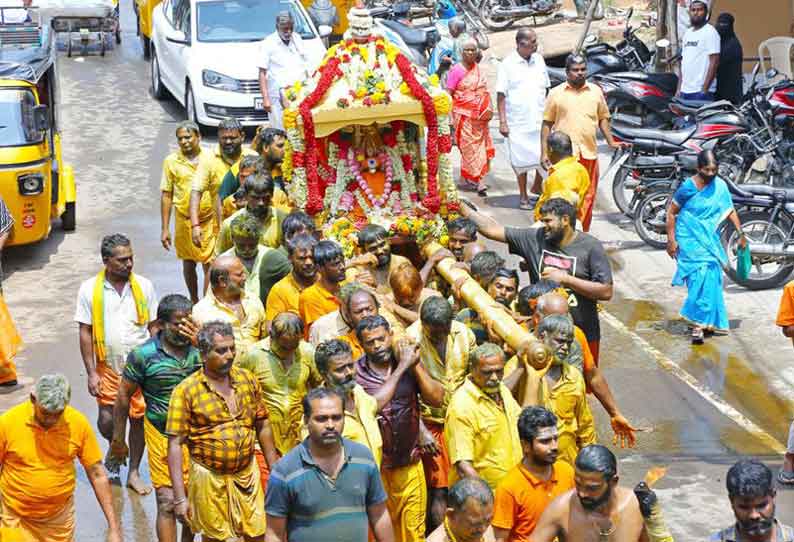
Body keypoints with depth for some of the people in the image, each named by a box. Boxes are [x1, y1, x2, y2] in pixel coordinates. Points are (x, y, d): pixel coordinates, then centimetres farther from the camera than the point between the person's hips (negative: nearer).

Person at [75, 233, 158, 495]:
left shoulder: (144, 286, -2)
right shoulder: (89, 289, -6)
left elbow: (154, 326, 4)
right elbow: (85, 332, -3)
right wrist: (91, 373, -6)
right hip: (108, 367, -1)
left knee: (139, 419, 5)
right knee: (107, 419, -1)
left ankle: (134, 473, 21)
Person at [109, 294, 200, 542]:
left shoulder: (198, 350, -3)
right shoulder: (144, 355, -12)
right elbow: (124, 396, -3)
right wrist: (118, 439, 2)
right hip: (163, 437, -3)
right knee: (168, 503, -4)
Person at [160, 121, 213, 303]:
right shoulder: (171, 161, -1)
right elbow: (166, 195, 1)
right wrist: (165, 229, -2)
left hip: (209, 220, -1)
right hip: (184, 221, 1)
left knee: (209, 264, -3)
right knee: (188, 263, 14)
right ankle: (193, 300, 31)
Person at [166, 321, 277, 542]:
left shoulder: (247, 379, 0)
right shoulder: (186, 391, -12)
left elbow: (263, 427, 10)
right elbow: (175, 445, -12)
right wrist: (180, 498, -16)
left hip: (247, 474, 3)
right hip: (210, 478, -3)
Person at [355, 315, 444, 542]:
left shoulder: (409, 364, 1)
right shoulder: (356, 372, -10)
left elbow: (437, 399, -5)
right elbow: (372, 406, -24)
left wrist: (415, 364, -14)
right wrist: (401, 367, -21)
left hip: (410, 466, 3)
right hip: (374, 469, -3)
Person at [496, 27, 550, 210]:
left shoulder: (539, 60, 6)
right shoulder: (508, 64, -7)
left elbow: (546, 89, 13)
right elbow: (501, 95, -6)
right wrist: (502, 122, -10)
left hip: (540, 120, 3)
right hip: (518, 123, -3)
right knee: (521, 160, 6)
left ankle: (538, 186, 24)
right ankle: (523, 195, 21)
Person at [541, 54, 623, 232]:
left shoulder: (596, 91, 9)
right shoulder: (556, 93, 2)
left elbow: (603, 118, 17)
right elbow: (547, 124, 3)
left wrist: (610, 141, 5)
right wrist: (544, 153, -2)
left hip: (589, 154, 3)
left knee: (587, 198, 7)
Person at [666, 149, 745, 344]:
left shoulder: (720, 186, 1)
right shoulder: (688, 187, -11)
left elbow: (730, 210, 7)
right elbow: (671, 212, -4)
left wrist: (741, 233, 0)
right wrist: (671, 240, -8)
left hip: (710, 239, 5)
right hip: (690, 239, -5)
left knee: (712, 277, 5)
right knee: (700, 277, -16)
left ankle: (710, 321, 19)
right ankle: (698, 323, -14)